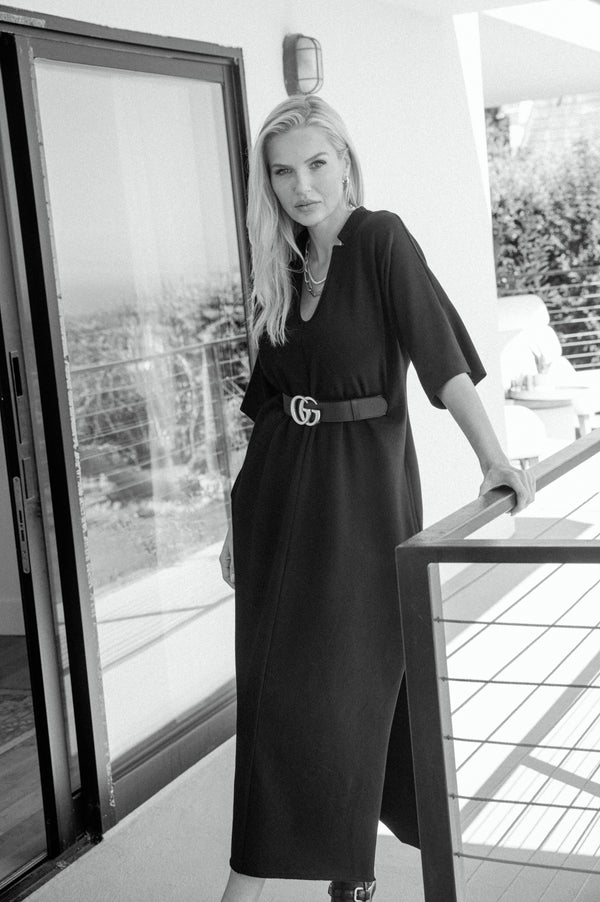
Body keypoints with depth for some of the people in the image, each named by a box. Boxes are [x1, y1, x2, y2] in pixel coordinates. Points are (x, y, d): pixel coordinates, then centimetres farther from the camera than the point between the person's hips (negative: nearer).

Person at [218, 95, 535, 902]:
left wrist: (493, 456, -26)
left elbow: (439, 351, -15)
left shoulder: (380, 239, -8)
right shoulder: (282, 266, 10)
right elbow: (269, 400, 13)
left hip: (362, 489, -6)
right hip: (280, 496, 6)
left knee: (346, 677, -2)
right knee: (274, 681, 6)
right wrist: (241, 513, 13)